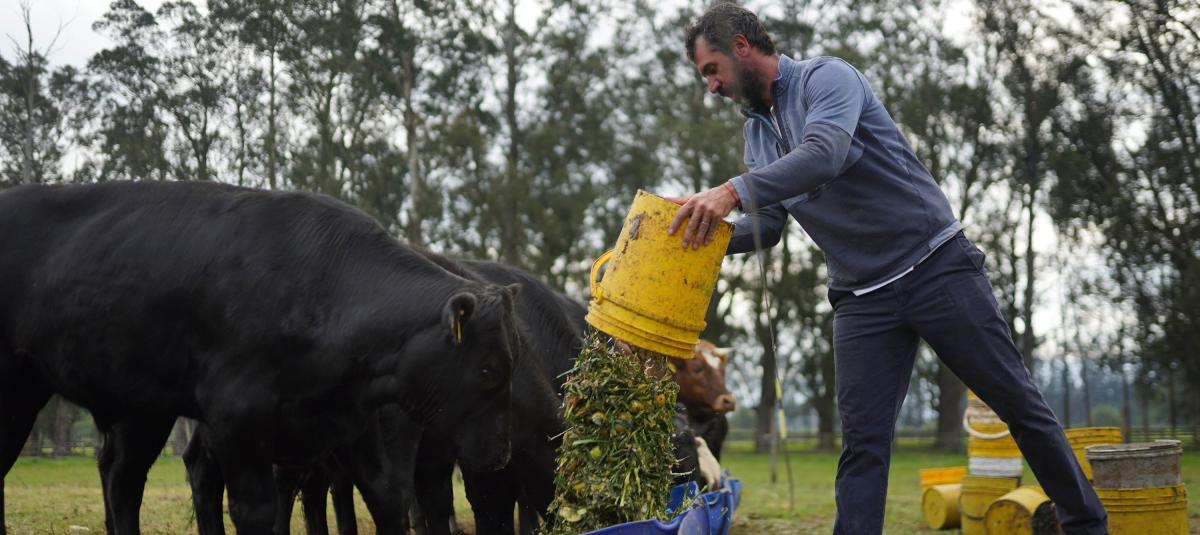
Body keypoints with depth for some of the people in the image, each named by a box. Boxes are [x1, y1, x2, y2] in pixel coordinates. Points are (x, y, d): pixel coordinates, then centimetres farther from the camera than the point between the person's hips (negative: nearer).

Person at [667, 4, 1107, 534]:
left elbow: (824, 154, -30)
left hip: (937, 266, -6)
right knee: (862, 442, -4)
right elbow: (767, 226, 13)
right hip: (862, 299, 6)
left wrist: (732, 191, -39)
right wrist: (706, 236, -5)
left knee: (1017, 402, 2)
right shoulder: (756, 131, 13)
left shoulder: (826, 77, -10)